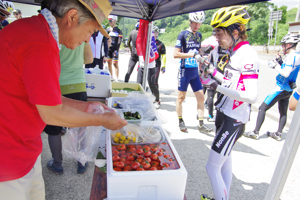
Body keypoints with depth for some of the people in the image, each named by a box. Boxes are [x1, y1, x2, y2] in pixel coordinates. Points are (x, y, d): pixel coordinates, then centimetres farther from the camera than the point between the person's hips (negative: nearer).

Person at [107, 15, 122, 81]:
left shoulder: (118, 30, -2)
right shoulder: (107, 30, 14)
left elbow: (119, 41, -8)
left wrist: (116, 50, -15)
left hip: (115, 49, -6)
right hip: (108, 49, 6)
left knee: (115, 64, -6)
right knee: (109, 63, 10)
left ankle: (116, 78, 0)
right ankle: (111, 77, 23)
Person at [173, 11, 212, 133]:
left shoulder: (199, 36, 12)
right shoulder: (183, 35, -7)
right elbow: (176, 54, -16)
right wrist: (192, 54, -24)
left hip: (195, 71, 6)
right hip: (184, 70, -6)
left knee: (201, 97, 3)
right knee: (181, 97, 4)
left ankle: (201, 124, 11)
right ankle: (181, 121, 19)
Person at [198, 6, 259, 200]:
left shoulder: (248, 54, -21)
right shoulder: (232, 52, 6)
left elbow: (251, 95, -28)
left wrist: (217, 86, -29)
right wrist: (213, 71, 2)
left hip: (234, 120, -10)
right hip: (224, 113, 10)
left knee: (212, 167, -3)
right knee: (226, 157, 24)